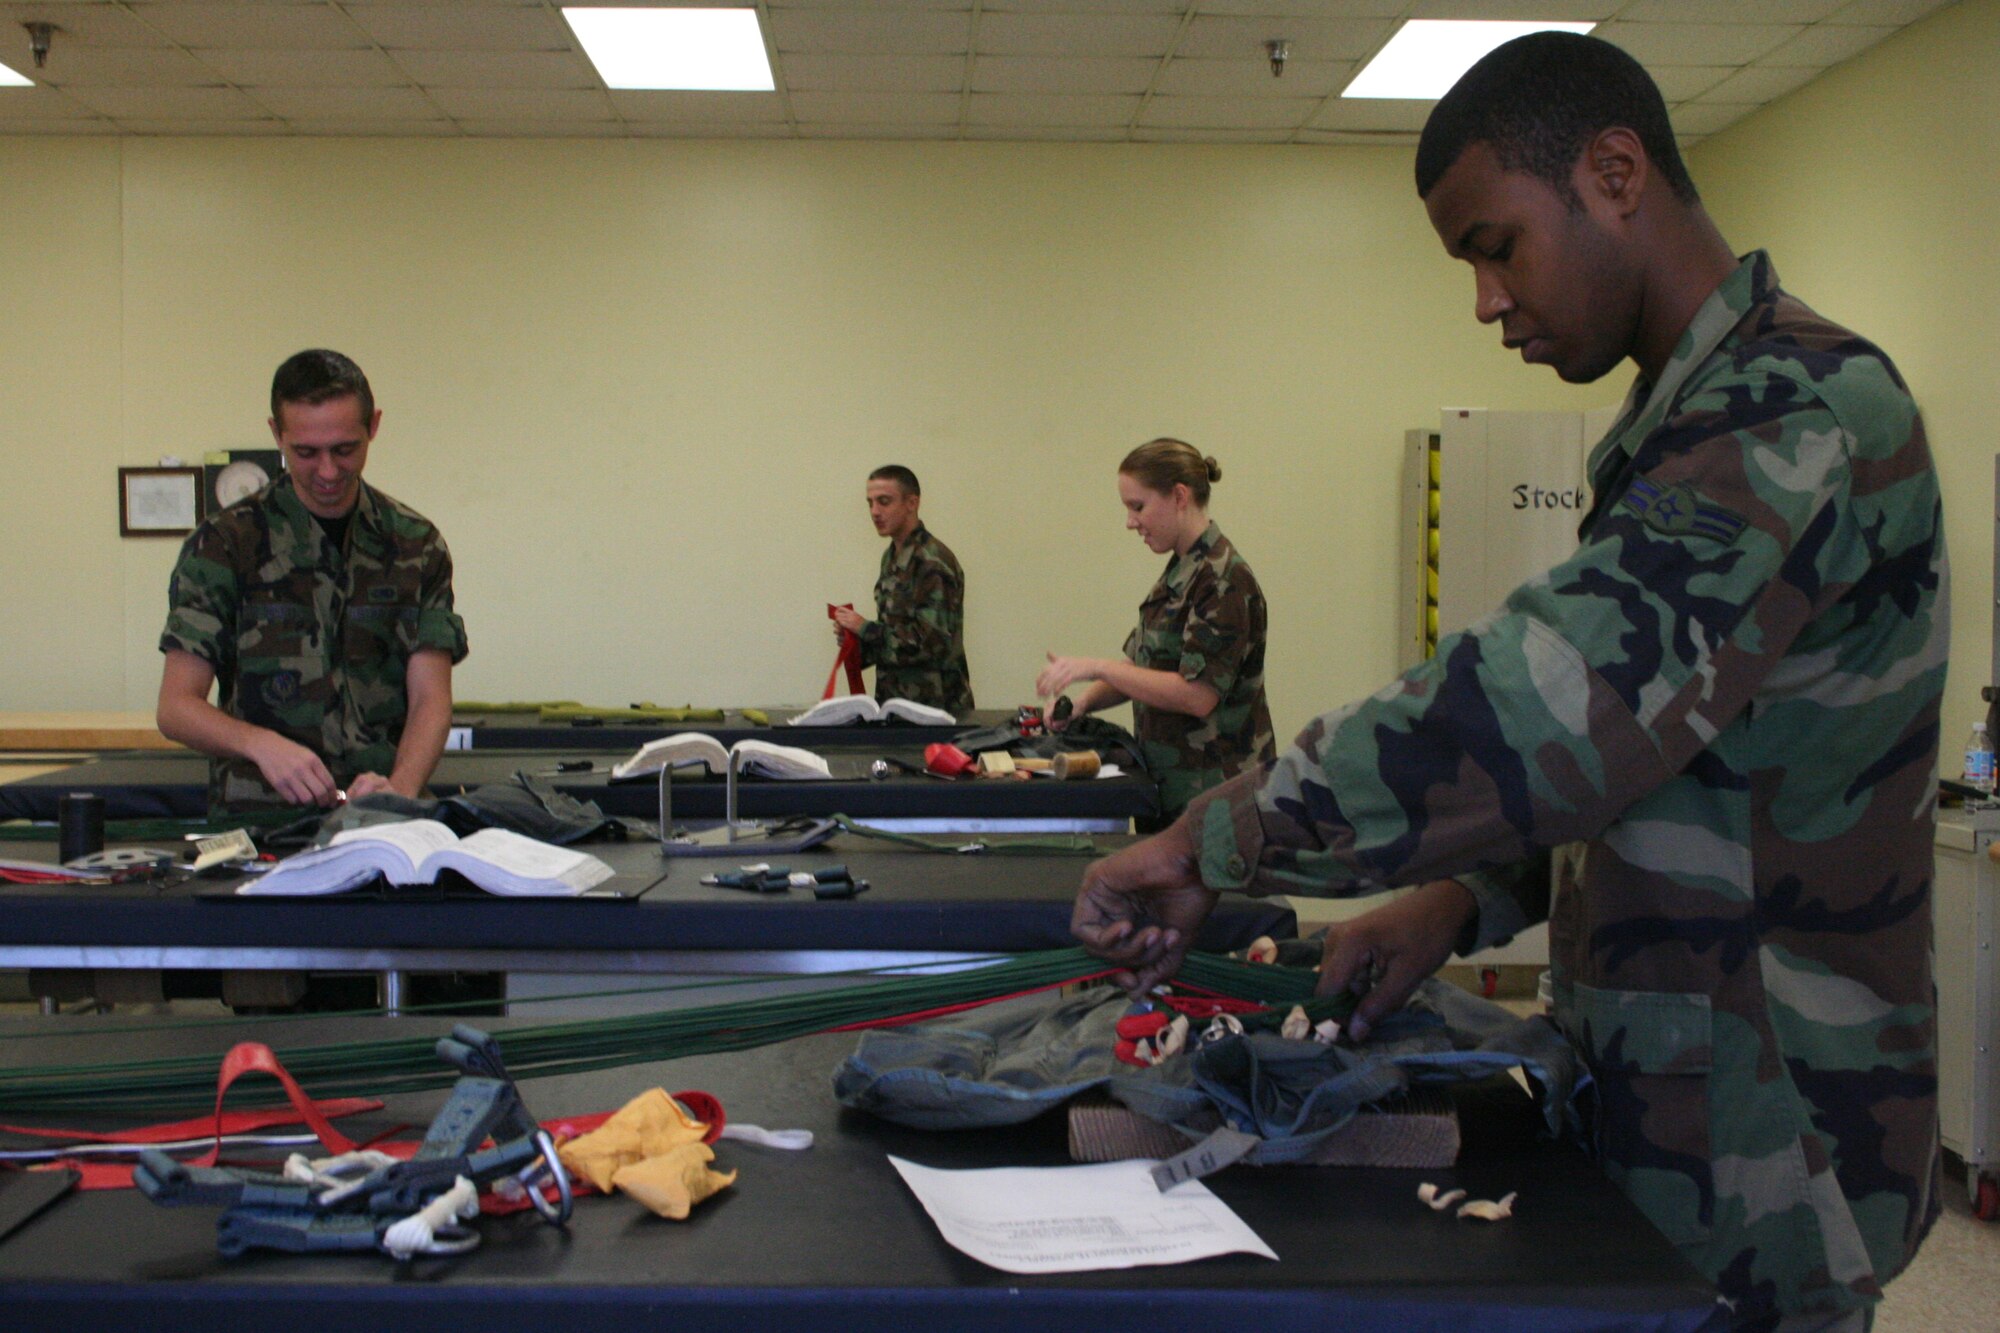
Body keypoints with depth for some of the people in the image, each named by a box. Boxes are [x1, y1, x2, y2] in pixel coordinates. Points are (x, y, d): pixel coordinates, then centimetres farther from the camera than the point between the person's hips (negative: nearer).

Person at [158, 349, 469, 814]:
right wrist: (260, 744, -19)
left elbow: (431, 700, 4)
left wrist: (400, 789, -16)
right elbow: (176, 707, 1)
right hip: (257, 820, -2)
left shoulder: (416, 545, 10)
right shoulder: (224, 544, 5)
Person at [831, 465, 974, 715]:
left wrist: (866, 629, -16)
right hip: (895, 701, 8)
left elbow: (935, 643, -22)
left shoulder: (932, 563, -16)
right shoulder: (891, 557, 11)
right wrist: (856, 639, 0)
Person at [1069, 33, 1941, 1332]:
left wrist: (1216, 843, -25)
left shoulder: (1804, 409, -20)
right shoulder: (1698, 420, 12)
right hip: (1667, 1099, 9)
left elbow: (1560, 700, -33)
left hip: (1758, 1150, -9)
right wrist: (1465, 897, 1)